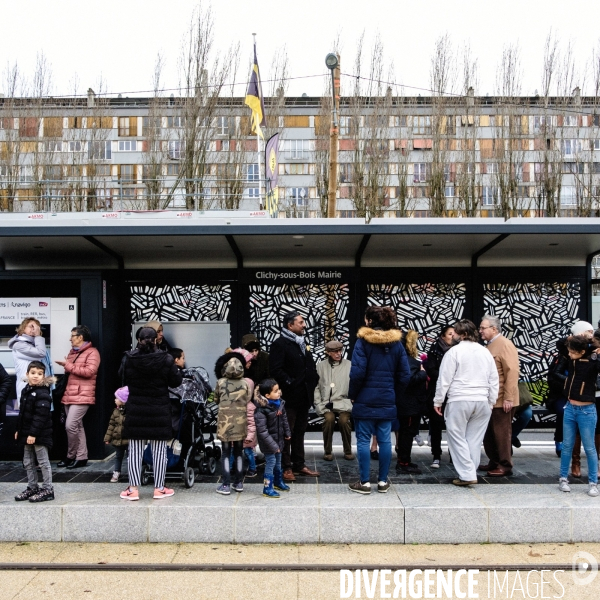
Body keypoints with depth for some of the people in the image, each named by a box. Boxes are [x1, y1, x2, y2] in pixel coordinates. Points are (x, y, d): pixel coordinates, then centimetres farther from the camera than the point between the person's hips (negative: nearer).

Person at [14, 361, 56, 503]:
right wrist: (19, 430, 16)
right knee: (28, 462, 16)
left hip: (40, 434, -9)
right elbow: (22, 413, 17)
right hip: (27, 434, 9)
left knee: (43, 462, 1)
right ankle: (32, 488, 29)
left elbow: (40, 416, -22)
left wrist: (33, 433, -24)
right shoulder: (25, 391, 10)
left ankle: (48, 490, 9)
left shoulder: (43, 394, -17)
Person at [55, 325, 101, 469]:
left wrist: (68, 365, -15)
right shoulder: (72, 352, 21)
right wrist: (65, 365, 4)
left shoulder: (92, 352, -7)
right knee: (77, 427, 10)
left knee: (70, 425, -13)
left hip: (82, 396, -9)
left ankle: (71, 456, 2)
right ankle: (81, 457, 14)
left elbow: (89, 371, -19)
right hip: (70, 395, 9)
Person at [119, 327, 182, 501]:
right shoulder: (166, 359, -10)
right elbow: (176, 382, -2)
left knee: (135, 450, 8)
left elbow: (123, 379, 8)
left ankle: (133, 489, 12)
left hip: (136, 411, 1)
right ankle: (159, 489, 13)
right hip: (160, 411, -1)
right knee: (159, 450, 7)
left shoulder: (129, 358, -6)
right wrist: (177, 371, 16)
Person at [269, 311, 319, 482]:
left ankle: (299, 464, 24)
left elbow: (310, 366, 22)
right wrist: (290, 383, -20)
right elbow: (275, 370, -20)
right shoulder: (280, 344, -10)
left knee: (299, 432, 15)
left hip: (304, 396, 8)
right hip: (289, 397, -8)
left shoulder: (302, 343, 17)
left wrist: (313, 381, 8)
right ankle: (285, 467, 8)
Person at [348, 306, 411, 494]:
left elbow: (357, 372, -15)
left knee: (363, 440, 3)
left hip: (365, 400, -4)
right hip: (387, 401, 4)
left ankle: (364, 482, 7)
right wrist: (395, 396, 13)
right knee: (385, 440, 10)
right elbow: (405, 375, 3)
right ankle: (383, 482, 17)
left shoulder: (363, 341, -9)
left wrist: (352, 395, -2)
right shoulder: (396, 343, 5)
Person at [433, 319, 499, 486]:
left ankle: (466, 475, -2)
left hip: (459, 401, -5)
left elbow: (444, 379, -7)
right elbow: (494, 380, 14)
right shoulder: (486, 352, 11)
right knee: (474, 439, 10)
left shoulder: (454, 351, -6)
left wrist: (438, 401, 0)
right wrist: (491, 402, 20)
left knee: (458, 438, 2)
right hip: (482, 402, 5)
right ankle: (470, 472, 15)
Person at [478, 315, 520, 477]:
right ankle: (494, 462, 26)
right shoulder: (489, 345, 15)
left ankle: (505, 466, 11)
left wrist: (508, 398, -22)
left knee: (502, 433, 1)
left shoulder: (505, 345, -13)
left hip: (501, 400, -9)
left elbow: (512, 372, -19)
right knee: (489, 433, 14)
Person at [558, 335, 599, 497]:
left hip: (586, 411, -5)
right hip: (570, 408, 5)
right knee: (567, 446, 12)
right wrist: (574, 338, 3)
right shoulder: (572, 359, 0)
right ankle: (563, 478, 22)